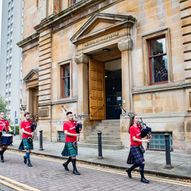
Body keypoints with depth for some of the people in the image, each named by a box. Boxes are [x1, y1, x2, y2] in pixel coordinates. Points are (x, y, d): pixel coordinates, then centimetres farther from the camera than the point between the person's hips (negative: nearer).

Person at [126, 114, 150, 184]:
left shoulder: (139, 126, 10)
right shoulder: (132, 128, -12)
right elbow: (134, 138, -16)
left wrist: (146, 137, -1)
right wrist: (143, 140, -24)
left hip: (140, 146, 8)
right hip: (134, 147, -8)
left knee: (138, 162, 14)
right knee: (141, 162, -8)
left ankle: (129, 170, 36)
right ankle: (142, 178, 5)